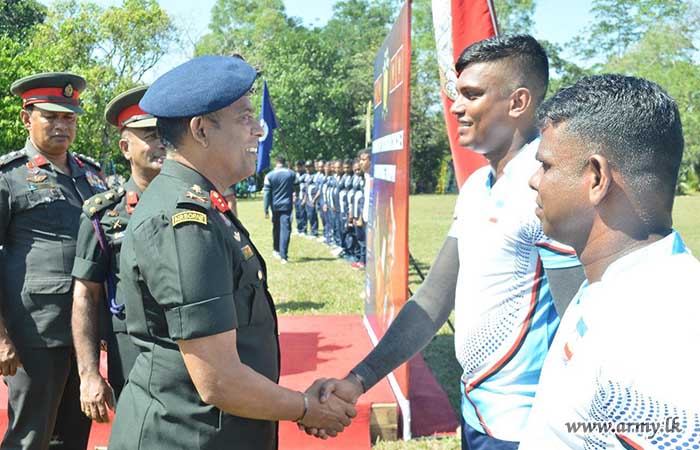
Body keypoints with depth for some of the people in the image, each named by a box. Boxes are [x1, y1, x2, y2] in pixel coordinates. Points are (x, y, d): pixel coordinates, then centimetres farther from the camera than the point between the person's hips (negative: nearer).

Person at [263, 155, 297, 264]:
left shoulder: (269, 175, -2)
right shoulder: (292, 174, 0)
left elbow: (266, 193, -5)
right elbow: (296, 189, 11)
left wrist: (266, 210, -2)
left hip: (275, 206, 1)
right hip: (287, 206, -1)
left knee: (276, 228, 19)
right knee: (285, 229, -6)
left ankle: (276, 250, 34)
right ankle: (283, 255, -14)